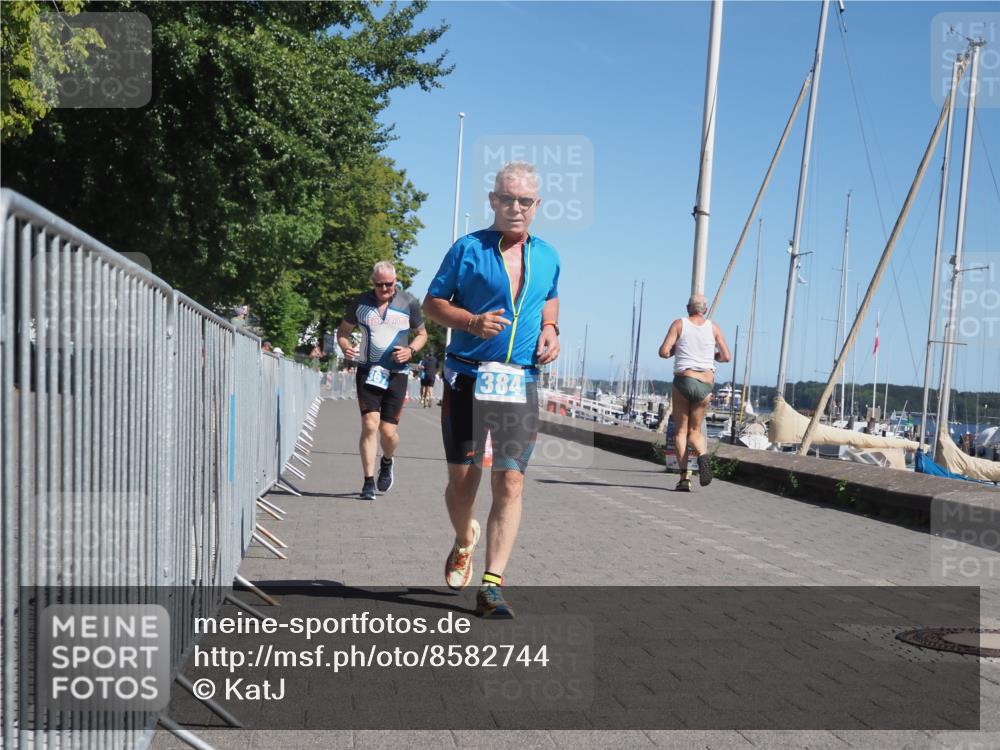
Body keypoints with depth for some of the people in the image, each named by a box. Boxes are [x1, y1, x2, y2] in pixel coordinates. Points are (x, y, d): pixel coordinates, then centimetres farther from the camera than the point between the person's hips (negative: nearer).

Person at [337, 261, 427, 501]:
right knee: (370, 425, -14)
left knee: (388, 431, -2)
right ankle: (369, 482, -6)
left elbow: (422, 334, 14)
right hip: (367, 371, 0)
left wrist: (411, 351, -6)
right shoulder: (360, 302, 5)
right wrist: (345, 347, -8)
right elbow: (343, 331, 15)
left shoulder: (409, 303, 3)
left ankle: (387, 462, 33)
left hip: (396, 373, 0)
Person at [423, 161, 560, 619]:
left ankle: (492, 585, -4)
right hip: (467, 377, -2)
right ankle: (464, 542, 37)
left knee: (510, 482, -7)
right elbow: (432, 303, 3)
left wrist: (550, 331, 7)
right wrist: (472, 321, -15)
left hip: (520, 383, 2)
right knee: (462, 479, 5)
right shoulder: (467, 249, -1)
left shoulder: (548, 258, 11)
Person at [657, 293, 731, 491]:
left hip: (683, 380, -2)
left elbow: (663, 352, -7)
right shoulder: (713, 328, 6)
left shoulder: (679, 324, 1)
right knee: (695, 431, 13)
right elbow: (726, 357, 5)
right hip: (705, 384, 2)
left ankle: (685, 477, -7)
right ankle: (703, 455, -20)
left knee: (681, 430, 6)